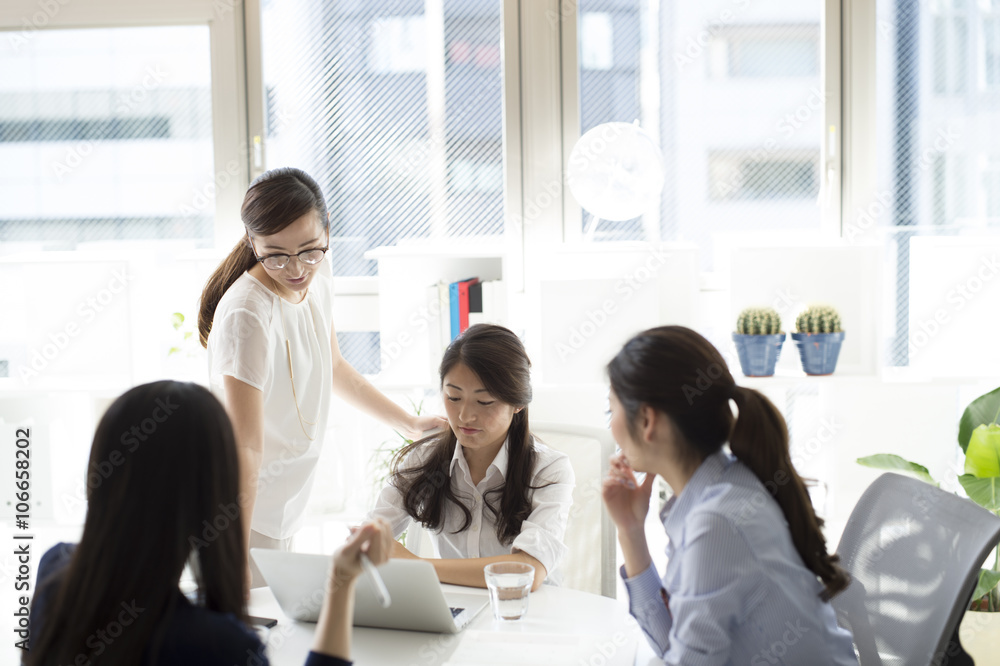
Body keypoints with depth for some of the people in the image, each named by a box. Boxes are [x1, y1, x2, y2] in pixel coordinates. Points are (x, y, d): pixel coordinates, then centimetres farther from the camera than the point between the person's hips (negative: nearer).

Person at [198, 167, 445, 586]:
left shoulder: (317, 285, -2)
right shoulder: (247, 315, -27)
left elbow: (333, 368, 19)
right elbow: (245, 447, -31)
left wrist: (409, 423, 25)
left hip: (284, 506, 8)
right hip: (240, 513, -7)